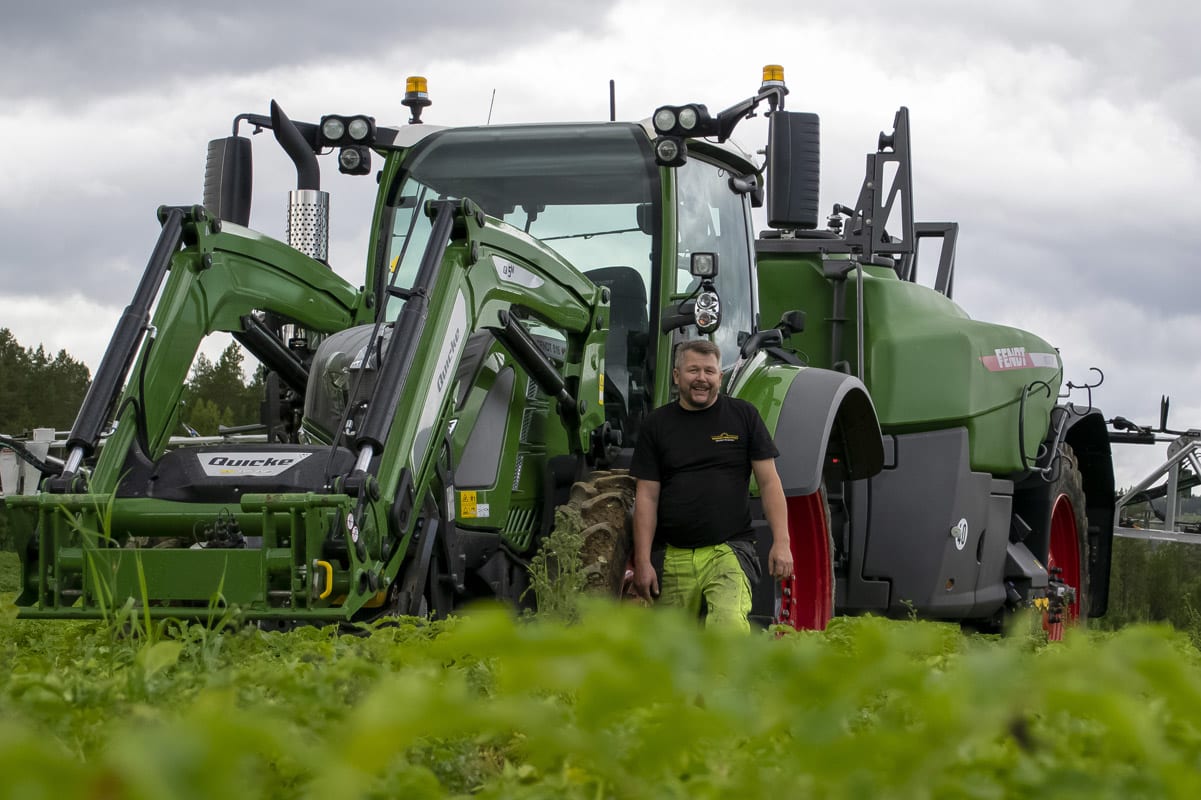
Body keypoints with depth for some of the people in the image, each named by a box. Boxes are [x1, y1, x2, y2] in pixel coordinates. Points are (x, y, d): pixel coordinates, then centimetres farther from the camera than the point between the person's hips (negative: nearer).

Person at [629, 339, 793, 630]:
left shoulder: (743, 415, 7)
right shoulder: (656, 424, 9)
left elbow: (768, 481, 6)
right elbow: (647, 497, 7)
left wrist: (781, 541, -5)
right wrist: (642, 560, -1)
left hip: (729, 549, -2)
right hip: (675, 559, 2)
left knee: (728, 624, -28)